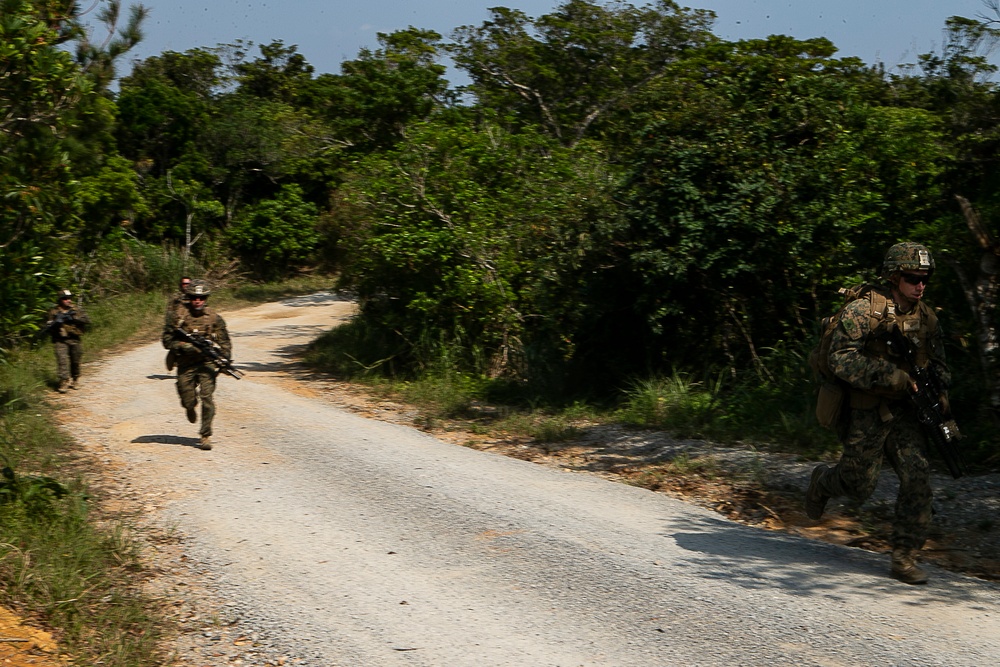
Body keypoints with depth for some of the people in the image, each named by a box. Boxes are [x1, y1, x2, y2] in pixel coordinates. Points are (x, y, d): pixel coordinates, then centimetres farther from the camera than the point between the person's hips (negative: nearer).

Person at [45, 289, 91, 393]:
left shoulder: (77, 309, 7)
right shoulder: (53, 311, 3)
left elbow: (87, 320, -3)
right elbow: (48, 326, 3)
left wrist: (74, 318, -15)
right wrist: (56, 322, -17)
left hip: (75, 340, 2)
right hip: (60, 341, -2)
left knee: (75, 362, 9)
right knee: (62, 360, -15)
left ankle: (75, 380, 25)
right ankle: (64, 381, -18)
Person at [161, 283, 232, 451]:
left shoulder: (215, 318, 3)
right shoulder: (178, 317, -1)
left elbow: (225, 342, 10)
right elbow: (167, 340, 1)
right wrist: (184, 346, -16)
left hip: (207, 362, 0)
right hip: (185, 364, 0)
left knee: (207, 397, -13)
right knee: (187, 401, 2)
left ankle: (206, 436, -2)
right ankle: (191, 408, 42)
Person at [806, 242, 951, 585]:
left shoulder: (927, 317, 6)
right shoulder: (863, 311, -15)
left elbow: (937, 364, 18)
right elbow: (841, 359, -24)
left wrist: (940, 392, -2)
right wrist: (893, 377, -30)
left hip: (904, 412, 5)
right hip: (866, 411, -5)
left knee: (917, 476, -9)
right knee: (859, 485, 5)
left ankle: (904, 557, 0)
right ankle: (822, 481, 40)